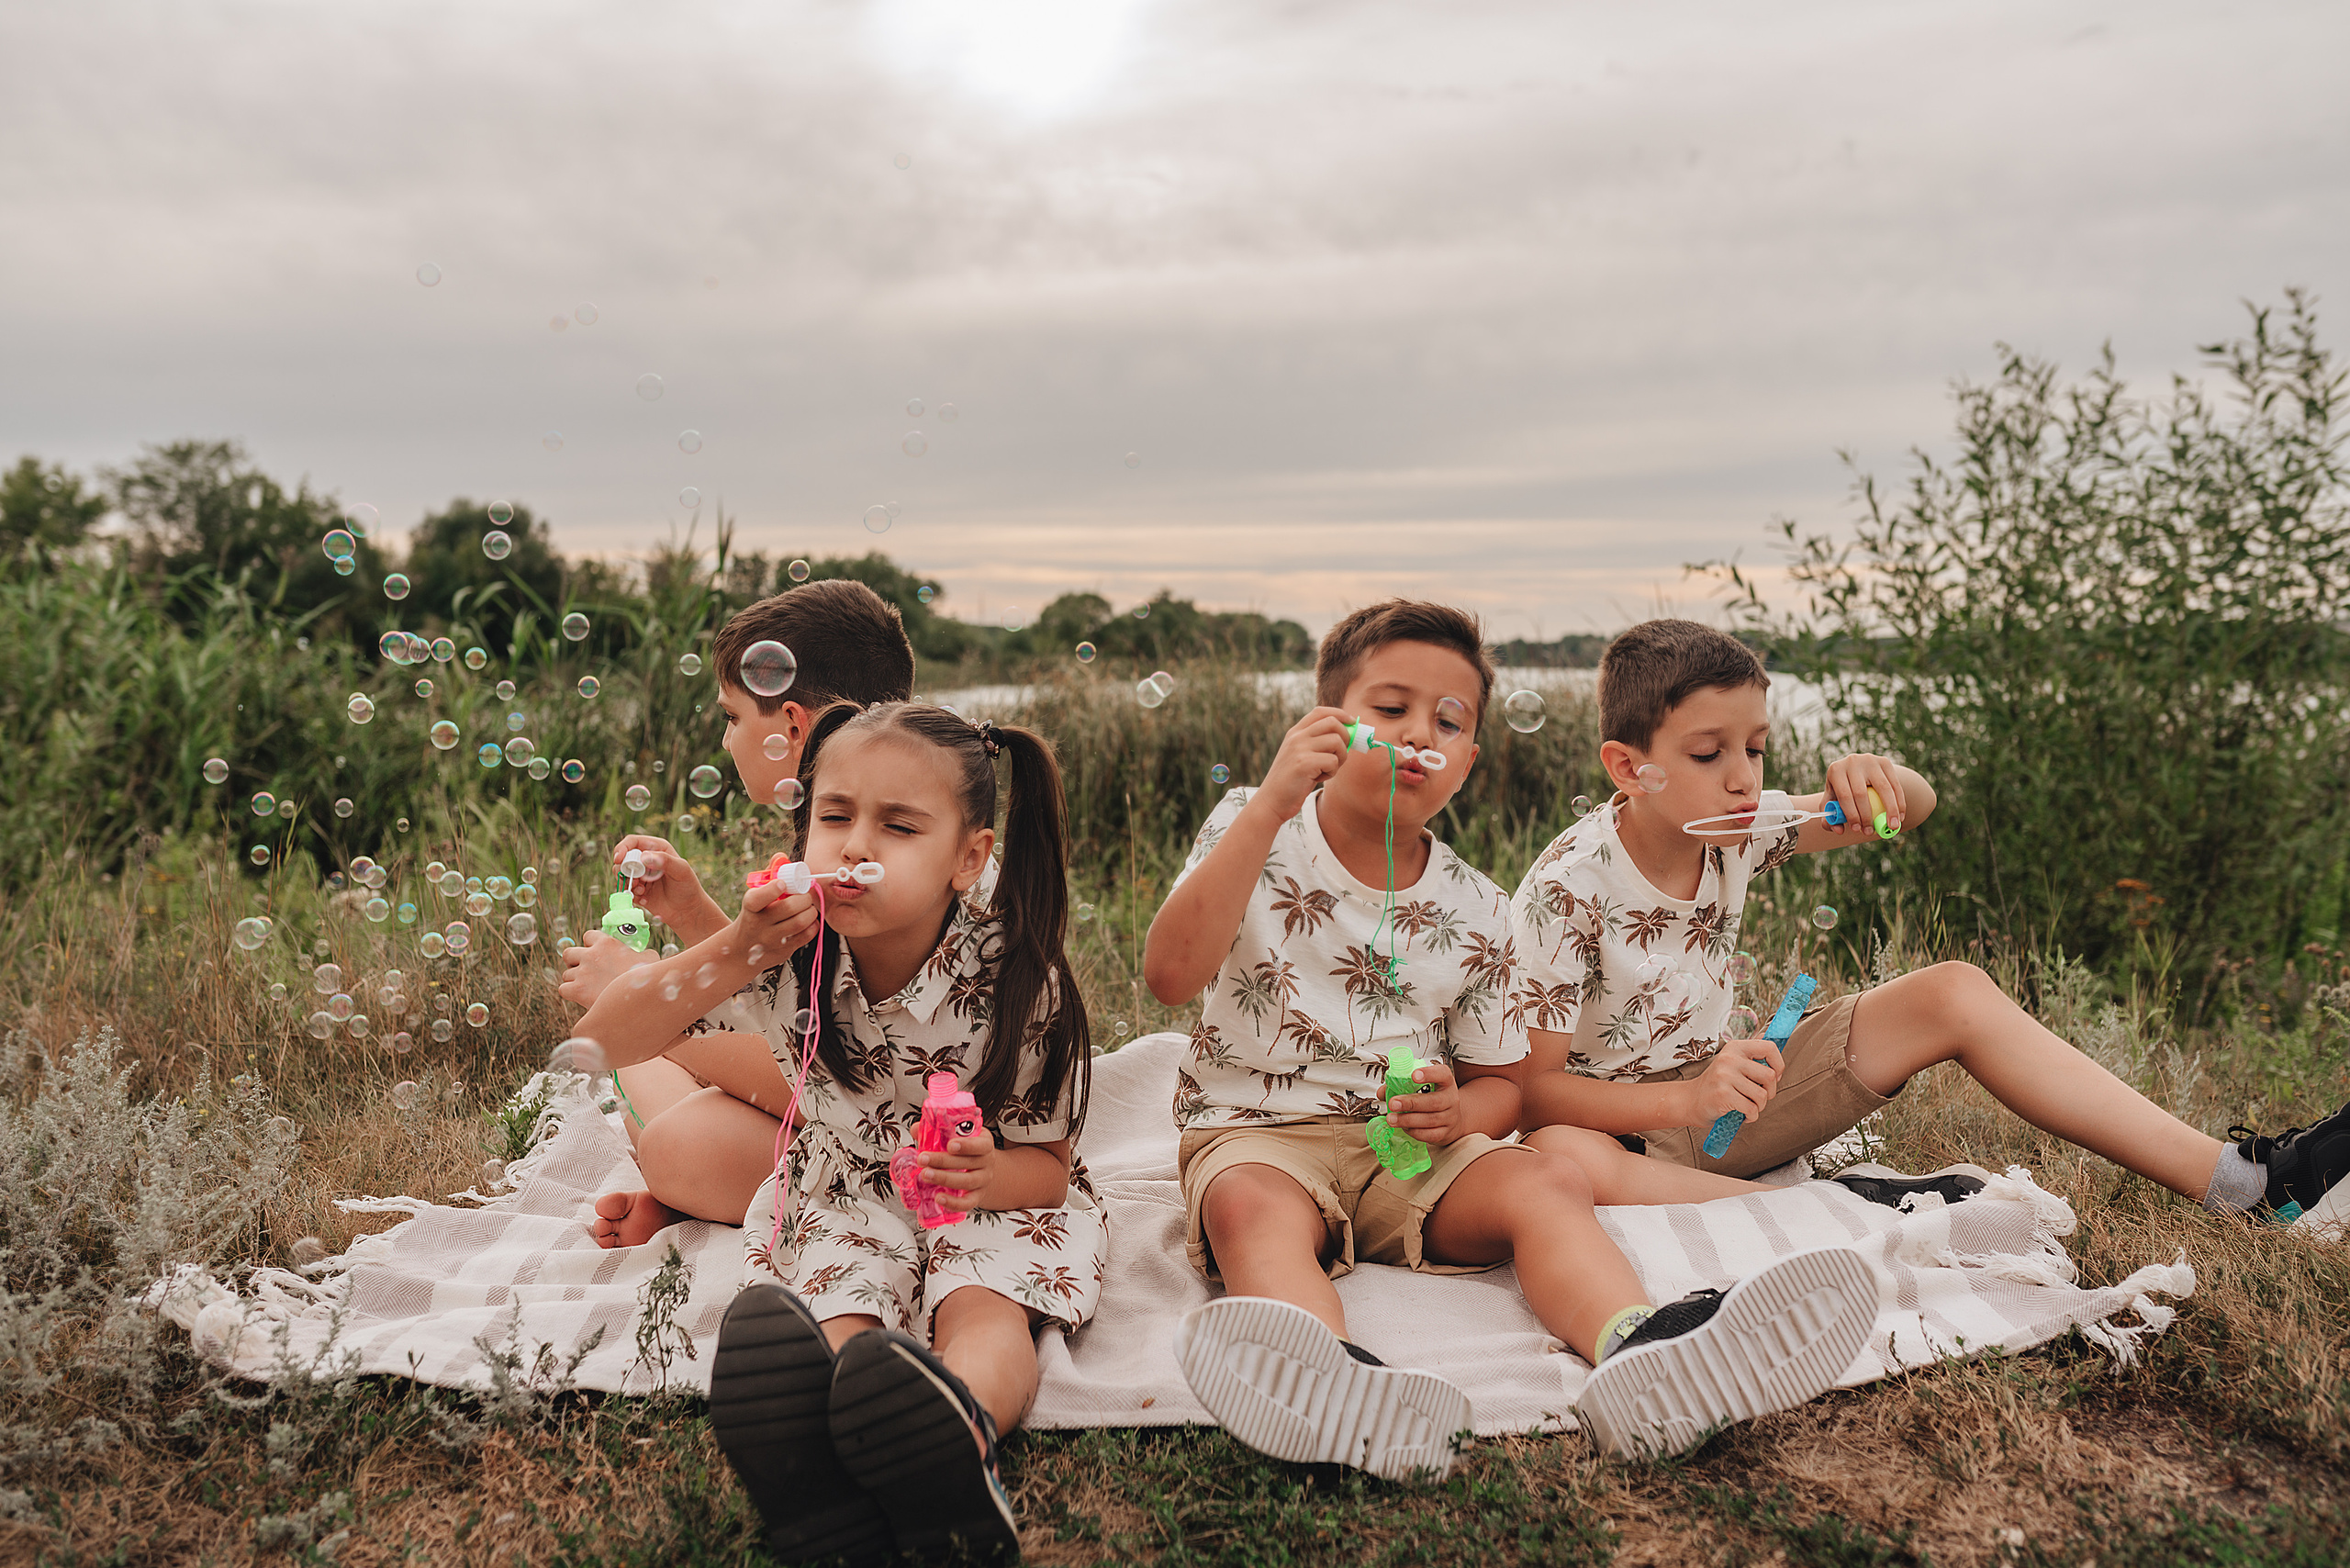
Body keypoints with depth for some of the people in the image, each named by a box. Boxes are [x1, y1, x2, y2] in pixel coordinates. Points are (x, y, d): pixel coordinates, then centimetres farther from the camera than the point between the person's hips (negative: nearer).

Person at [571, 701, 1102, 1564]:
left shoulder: (1015, 979, -22)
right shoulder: (789, 955, -16)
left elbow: (1047, 1164, -11)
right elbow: (602, 1039, -17)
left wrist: (987, 1176, -37)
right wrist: (731, 956, -34)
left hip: (991, 1195, -1)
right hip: (842, 1194, 2)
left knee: (985, 1313, -33)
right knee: (839, 1325, -29)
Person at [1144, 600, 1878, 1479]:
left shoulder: (1476, 912, 6)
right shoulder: (1254, 835, -2)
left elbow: (1501, 1082, 14)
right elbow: (1171, 977, -19)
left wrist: (1458, 1113, -13)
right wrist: (1269, 805, -25)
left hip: (1411, 1147, 3)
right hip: (1258, 1135, -3)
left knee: (1549, 1184, -23)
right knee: (1255, 1206, -35)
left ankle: (1639, 1348, -50)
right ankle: (1326, 1379, -63)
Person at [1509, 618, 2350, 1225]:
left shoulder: (1738, 829, -6)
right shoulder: (1568, 889, -25)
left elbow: (1916, 805, 5)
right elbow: (1533, 1085, -25)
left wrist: (1875, 779, -20)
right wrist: (1688, 1098, -39)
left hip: (1720, 1085, 6)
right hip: (1618, 1115, -6)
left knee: (1955, 995, -7)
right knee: (1555, 1162, -44)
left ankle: (2242, 1179, -7)